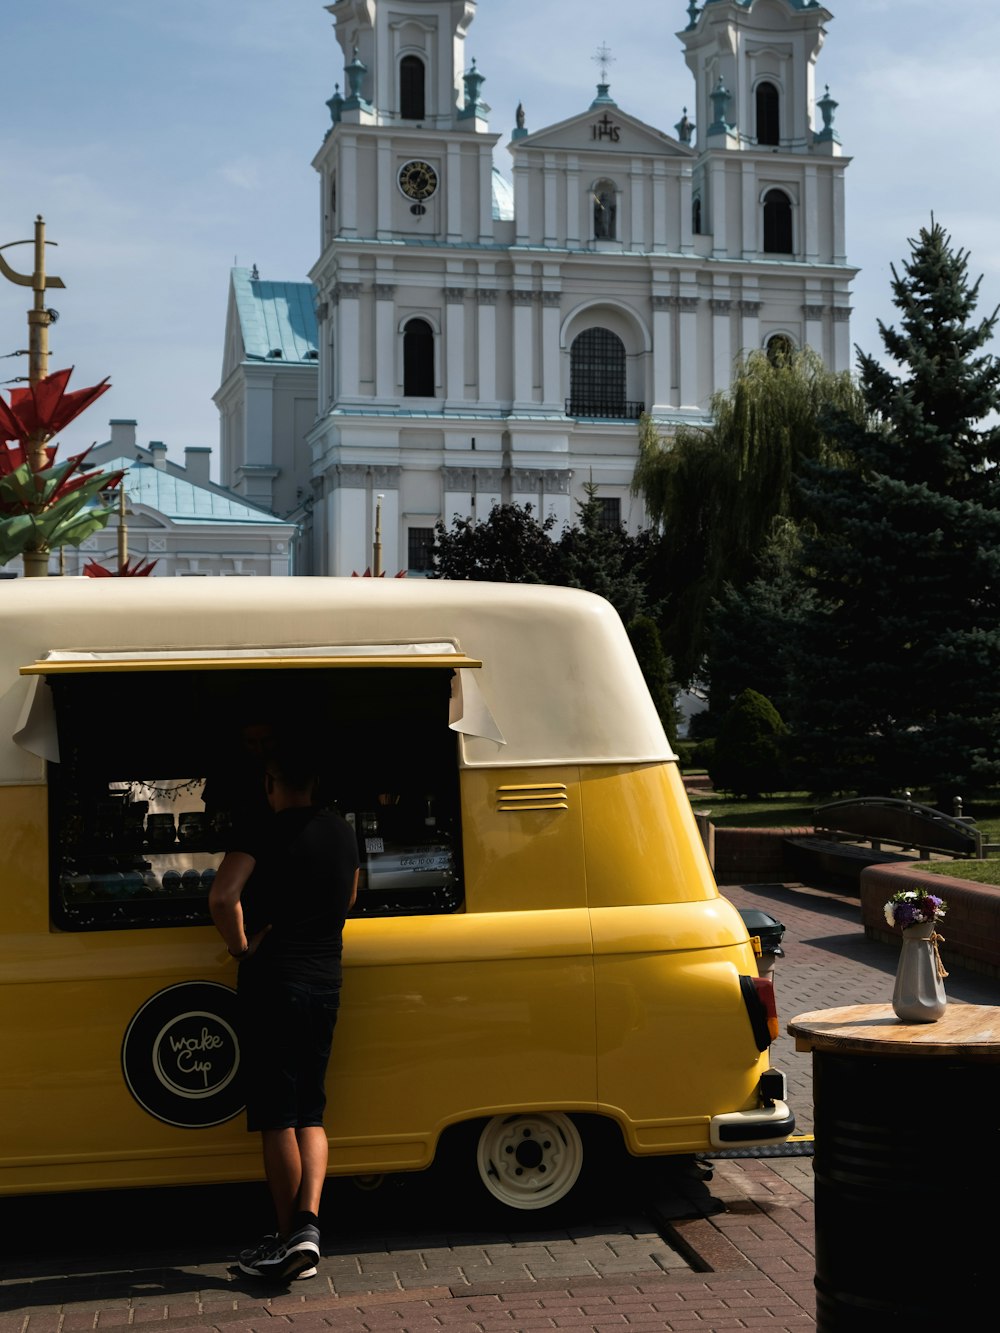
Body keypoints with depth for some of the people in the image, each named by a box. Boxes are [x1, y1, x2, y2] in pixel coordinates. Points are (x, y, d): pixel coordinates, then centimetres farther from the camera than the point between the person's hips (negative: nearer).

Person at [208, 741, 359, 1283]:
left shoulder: (264, 832, -10)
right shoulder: (343, 833, 10)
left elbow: (222, 896, -25)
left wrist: (242, 947, -10)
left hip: (271, 983, -6)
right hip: (325, 984, 6)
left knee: (276, 1119, 1)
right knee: (310, 1114, 12)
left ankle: (287, 1239, 6)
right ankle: (307, 1224, -2)